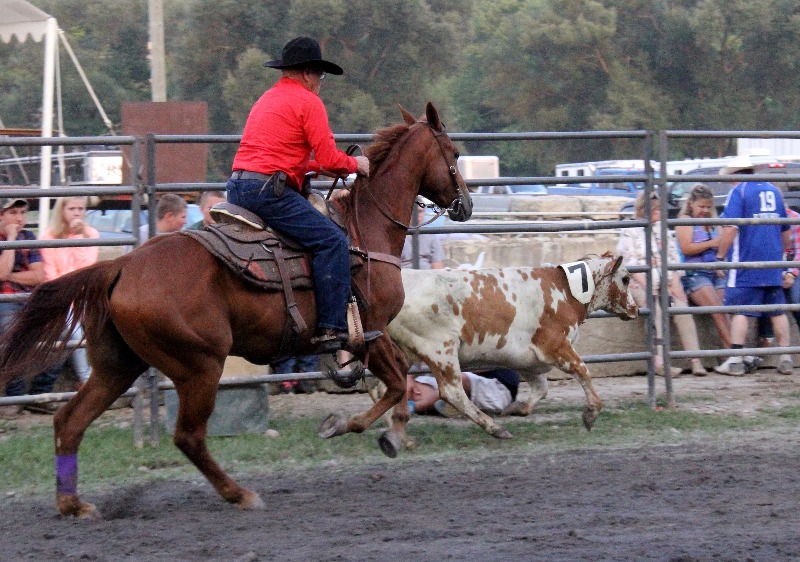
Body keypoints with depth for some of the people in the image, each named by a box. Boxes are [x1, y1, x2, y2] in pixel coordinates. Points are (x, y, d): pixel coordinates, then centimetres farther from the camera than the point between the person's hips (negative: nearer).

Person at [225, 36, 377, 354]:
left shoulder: (267, 99, 25)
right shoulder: (308, 101, -3)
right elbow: (329, 158, -9)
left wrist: (320, 168, 26)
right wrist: (355, 165, 10)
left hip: (238, 189, 10)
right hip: (268, 191, -10)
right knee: (332, 241, -14)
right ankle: (332, 330, -22)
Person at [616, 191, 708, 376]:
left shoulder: (663, 230, 21)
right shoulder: (630, 233, 6)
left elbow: (674, 259, 16)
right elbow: (629, 264, -3)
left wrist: (675, 284, 0)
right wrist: (648, 286, -15)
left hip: (667, 282, 4)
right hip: (641, 284, -4)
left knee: (682, 309, -24)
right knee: (655, 311, -31)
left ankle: (696, 362, -28)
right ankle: (660, 362, -39)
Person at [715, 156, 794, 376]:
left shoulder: (739, 191, -6)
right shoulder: (773, 190, 14)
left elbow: (730, 228, -17)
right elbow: (785, 231, 21)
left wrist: (720, 257, -10)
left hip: (745, 264, -6)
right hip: (773, 265, 6)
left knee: (739, 310, -3)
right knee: (777, 311, 10)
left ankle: (735, 361, -8)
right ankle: (785, 360, 10)